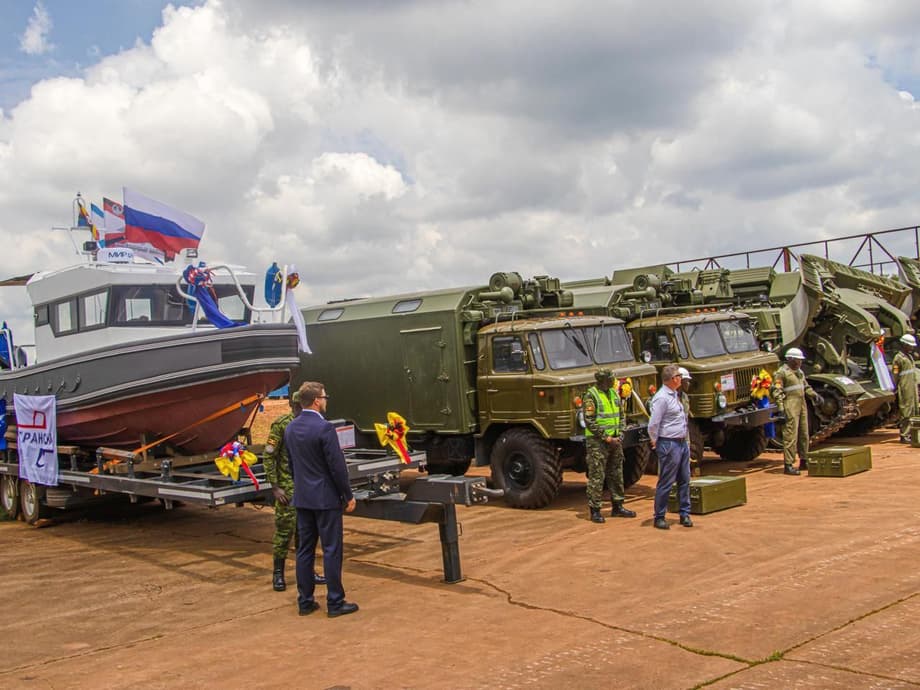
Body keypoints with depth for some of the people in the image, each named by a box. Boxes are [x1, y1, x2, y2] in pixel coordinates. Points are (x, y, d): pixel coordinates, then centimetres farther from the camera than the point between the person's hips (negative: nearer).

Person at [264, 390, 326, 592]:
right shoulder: (281, 425, -9)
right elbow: (269, 457, -10)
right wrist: (275, 487, -13)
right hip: (288, 488, -5)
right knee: (284, 529, 0)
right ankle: (278, 574, 11)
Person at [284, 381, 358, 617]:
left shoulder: (290, 428, 6)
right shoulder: (324, 428, -18)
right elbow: (337, 466, -17)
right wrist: (349, 496, -7)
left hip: (302, 498, 7)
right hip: (326, 498, -7)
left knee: (304, 550, 11)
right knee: (331, 551, 0)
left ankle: (305, 601, 16)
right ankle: (335, 602, 5)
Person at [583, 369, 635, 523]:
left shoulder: (614, 393, 11)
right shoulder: (591, 395, -12)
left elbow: (620, 416, 18)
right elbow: (589, 422, -16)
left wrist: (618, 436, 5)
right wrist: (606, 438, -17)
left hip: (614, 441, 8)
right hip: (597, 442, -7)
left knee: (616, 474, 13)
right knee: (596, 477, -4)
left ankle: (617, 507, 23)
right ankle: (595, 511, 2)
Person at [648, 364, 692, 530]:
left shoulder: (674, 395, 13)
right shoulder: (661, 398, -17)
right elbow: (653, 424, -19)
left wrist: (685, 440, 16)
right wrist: (655, 442, -7)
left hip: (682, 443, 9)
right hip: (669, 445, -9)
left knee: (684, 480, 11)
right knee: (666, 483, -2)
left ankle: (684, 514, 20)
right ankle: (659, 517, 6)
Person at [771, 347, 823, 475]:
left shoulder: (800, 372, 19)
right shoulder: (782, 372, -8)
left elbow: (806, 386, 32)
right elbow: (776, 391, -14)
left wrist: (815, 396, 20)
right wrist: (780, 407, -21)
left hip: (802, 405, 9)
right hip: (790, 406, -9)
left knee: (804, 434, 14)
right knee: (791, 435, -11)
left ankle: (804, 461, 26)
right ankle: (788, 465, -10)